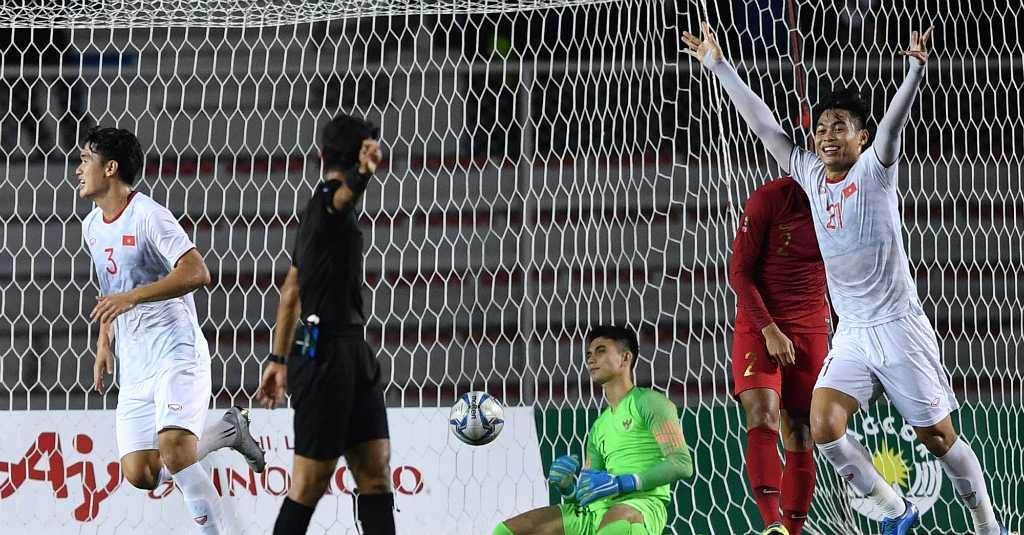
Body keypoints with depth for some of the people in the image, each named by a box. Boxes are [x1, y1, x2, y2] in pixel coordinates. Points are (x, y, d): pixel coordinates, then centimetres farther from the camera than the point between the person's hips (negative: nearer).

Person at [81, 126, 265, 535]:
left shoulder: (148, 216, -12)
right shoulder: (92, 226, 14)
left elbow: (197, 272, -24)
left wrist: (132, 297, -30)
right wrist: (104, 343, 21)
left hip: (177, 356, -8)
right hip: (133, 370, 8)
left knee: (173, 448, -27)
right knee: (140, 474, -3)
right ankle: (227, 431, 18)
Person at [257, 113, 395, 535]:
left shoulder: (318, 212, 20)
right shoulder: (328, 197, -8)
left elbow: (291, 291, 26)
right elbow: (344, 192, -36)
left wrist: (280, 359, 31)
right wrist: (363, 172, -58)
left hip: (353, 354, 9)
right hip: (327, 353, -9)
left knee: (375, 472, 2)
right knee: (311, 481, -5)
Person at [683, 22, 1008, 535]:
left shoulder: (873, 170, -7)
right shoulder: (809, 173, 7)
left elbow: (893, 124, -25)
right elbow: (763, 123, 10)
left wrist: (915, 69, -42)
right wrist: (719, 66, 10)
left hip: (898, 326, -5)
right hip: (851, 333, 5)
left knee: (938, 437, -1)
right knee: (823, 425, -10)